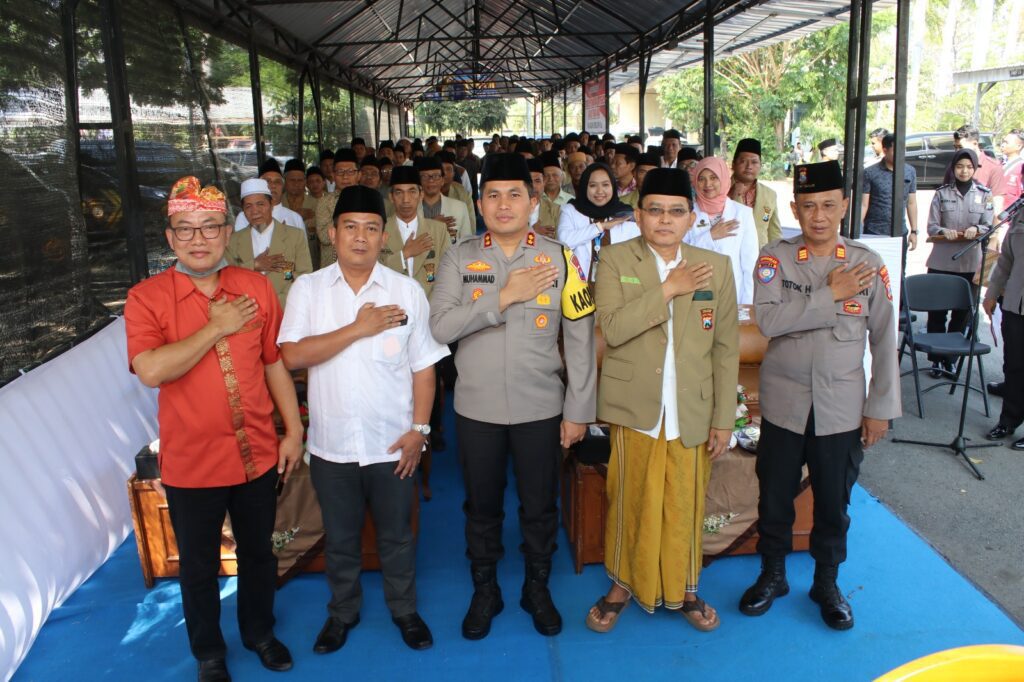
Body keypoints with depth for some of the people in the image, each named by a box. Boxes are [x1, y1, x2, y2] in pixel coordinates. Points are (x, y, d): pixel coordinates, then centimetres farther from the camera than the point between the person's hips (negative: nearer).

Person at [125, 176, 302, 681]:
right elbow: (150, 370, -25)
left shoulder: (256, 287, -2)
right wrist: (216, 327, -21)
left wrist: (293, 430, 3)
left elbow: (275, 363, 4)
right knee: (198, 565, 16)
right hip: (191, 463, -2)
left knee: (258, 551, 21)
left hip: (258, 454, 3)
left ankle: (258, 631, 46)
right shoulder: (146, 297, -10)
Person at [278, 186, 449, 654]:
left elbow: (423, 366, -1)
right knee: (340, 538, 19)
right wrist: (358, 329, -18)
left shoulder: (407, 291, -3)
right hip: (331, 444, 1)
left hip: (392, 443, 0)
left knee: (396, 535, 17)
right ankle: (343, 611, 42)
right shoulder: (308, 289, -3)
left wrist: (419, 428, -6)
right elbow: (292, 356, -14)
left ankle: (404, 609, 40)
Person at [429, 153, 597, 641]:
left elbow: (580, 339, -4)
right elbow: (440, 327, -15)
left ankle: (537, 589, 38)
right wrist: (505, 296, -22)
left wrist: (578, 411, -5)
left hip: (540, 409, 0)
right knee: (482, 505, 16)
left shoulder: (560, 258, -4)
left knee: (540, 506, 14)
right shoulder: (460, 258, -3)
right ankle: (485, 591, 38)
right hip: (477, 408, 1)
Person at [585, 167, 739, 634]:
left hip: (692, 411, 1)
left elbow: (726, 348, 2)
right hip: (635, 407, -1)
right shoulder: (616, 260, -3)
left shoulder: (716, 267, 2)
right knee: (630, 501, 9)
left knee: (686, 504, 11)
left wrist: (724, 419, 0)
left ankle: (684, 588, 33)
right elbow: (612, 327, -17)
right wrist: (670, 288, -18)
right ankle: (622, 584, 31)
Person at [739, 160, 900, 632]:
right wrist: (830, 294, -20)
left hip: (842, 409, 1)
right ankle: (772, 576, 34)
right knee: (775, 497, 12)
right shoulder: (775, 258, -5)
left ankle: (827, 583, 35)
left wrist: (881, 407, 0)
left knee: (833, 503, 12)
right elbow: (767, 320, -21)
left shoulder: (868, 264, -2)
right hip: (784, 404, 0)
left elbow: (884, 340, 2)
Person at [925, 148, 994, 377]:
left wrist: (976, 229, -17)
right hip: (942, 261, -1)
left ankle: (950, 357, 14)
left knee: (962, 312, 3)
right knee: (937, 311, -1)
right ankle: (936, 359, 8)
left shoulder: (984, 194, 8)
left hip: (970, 263, 1)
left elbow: (989, 226, 5)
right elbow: (931, 227, 3)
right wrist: (944, 231, -18)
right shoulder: (942, 193, 6)